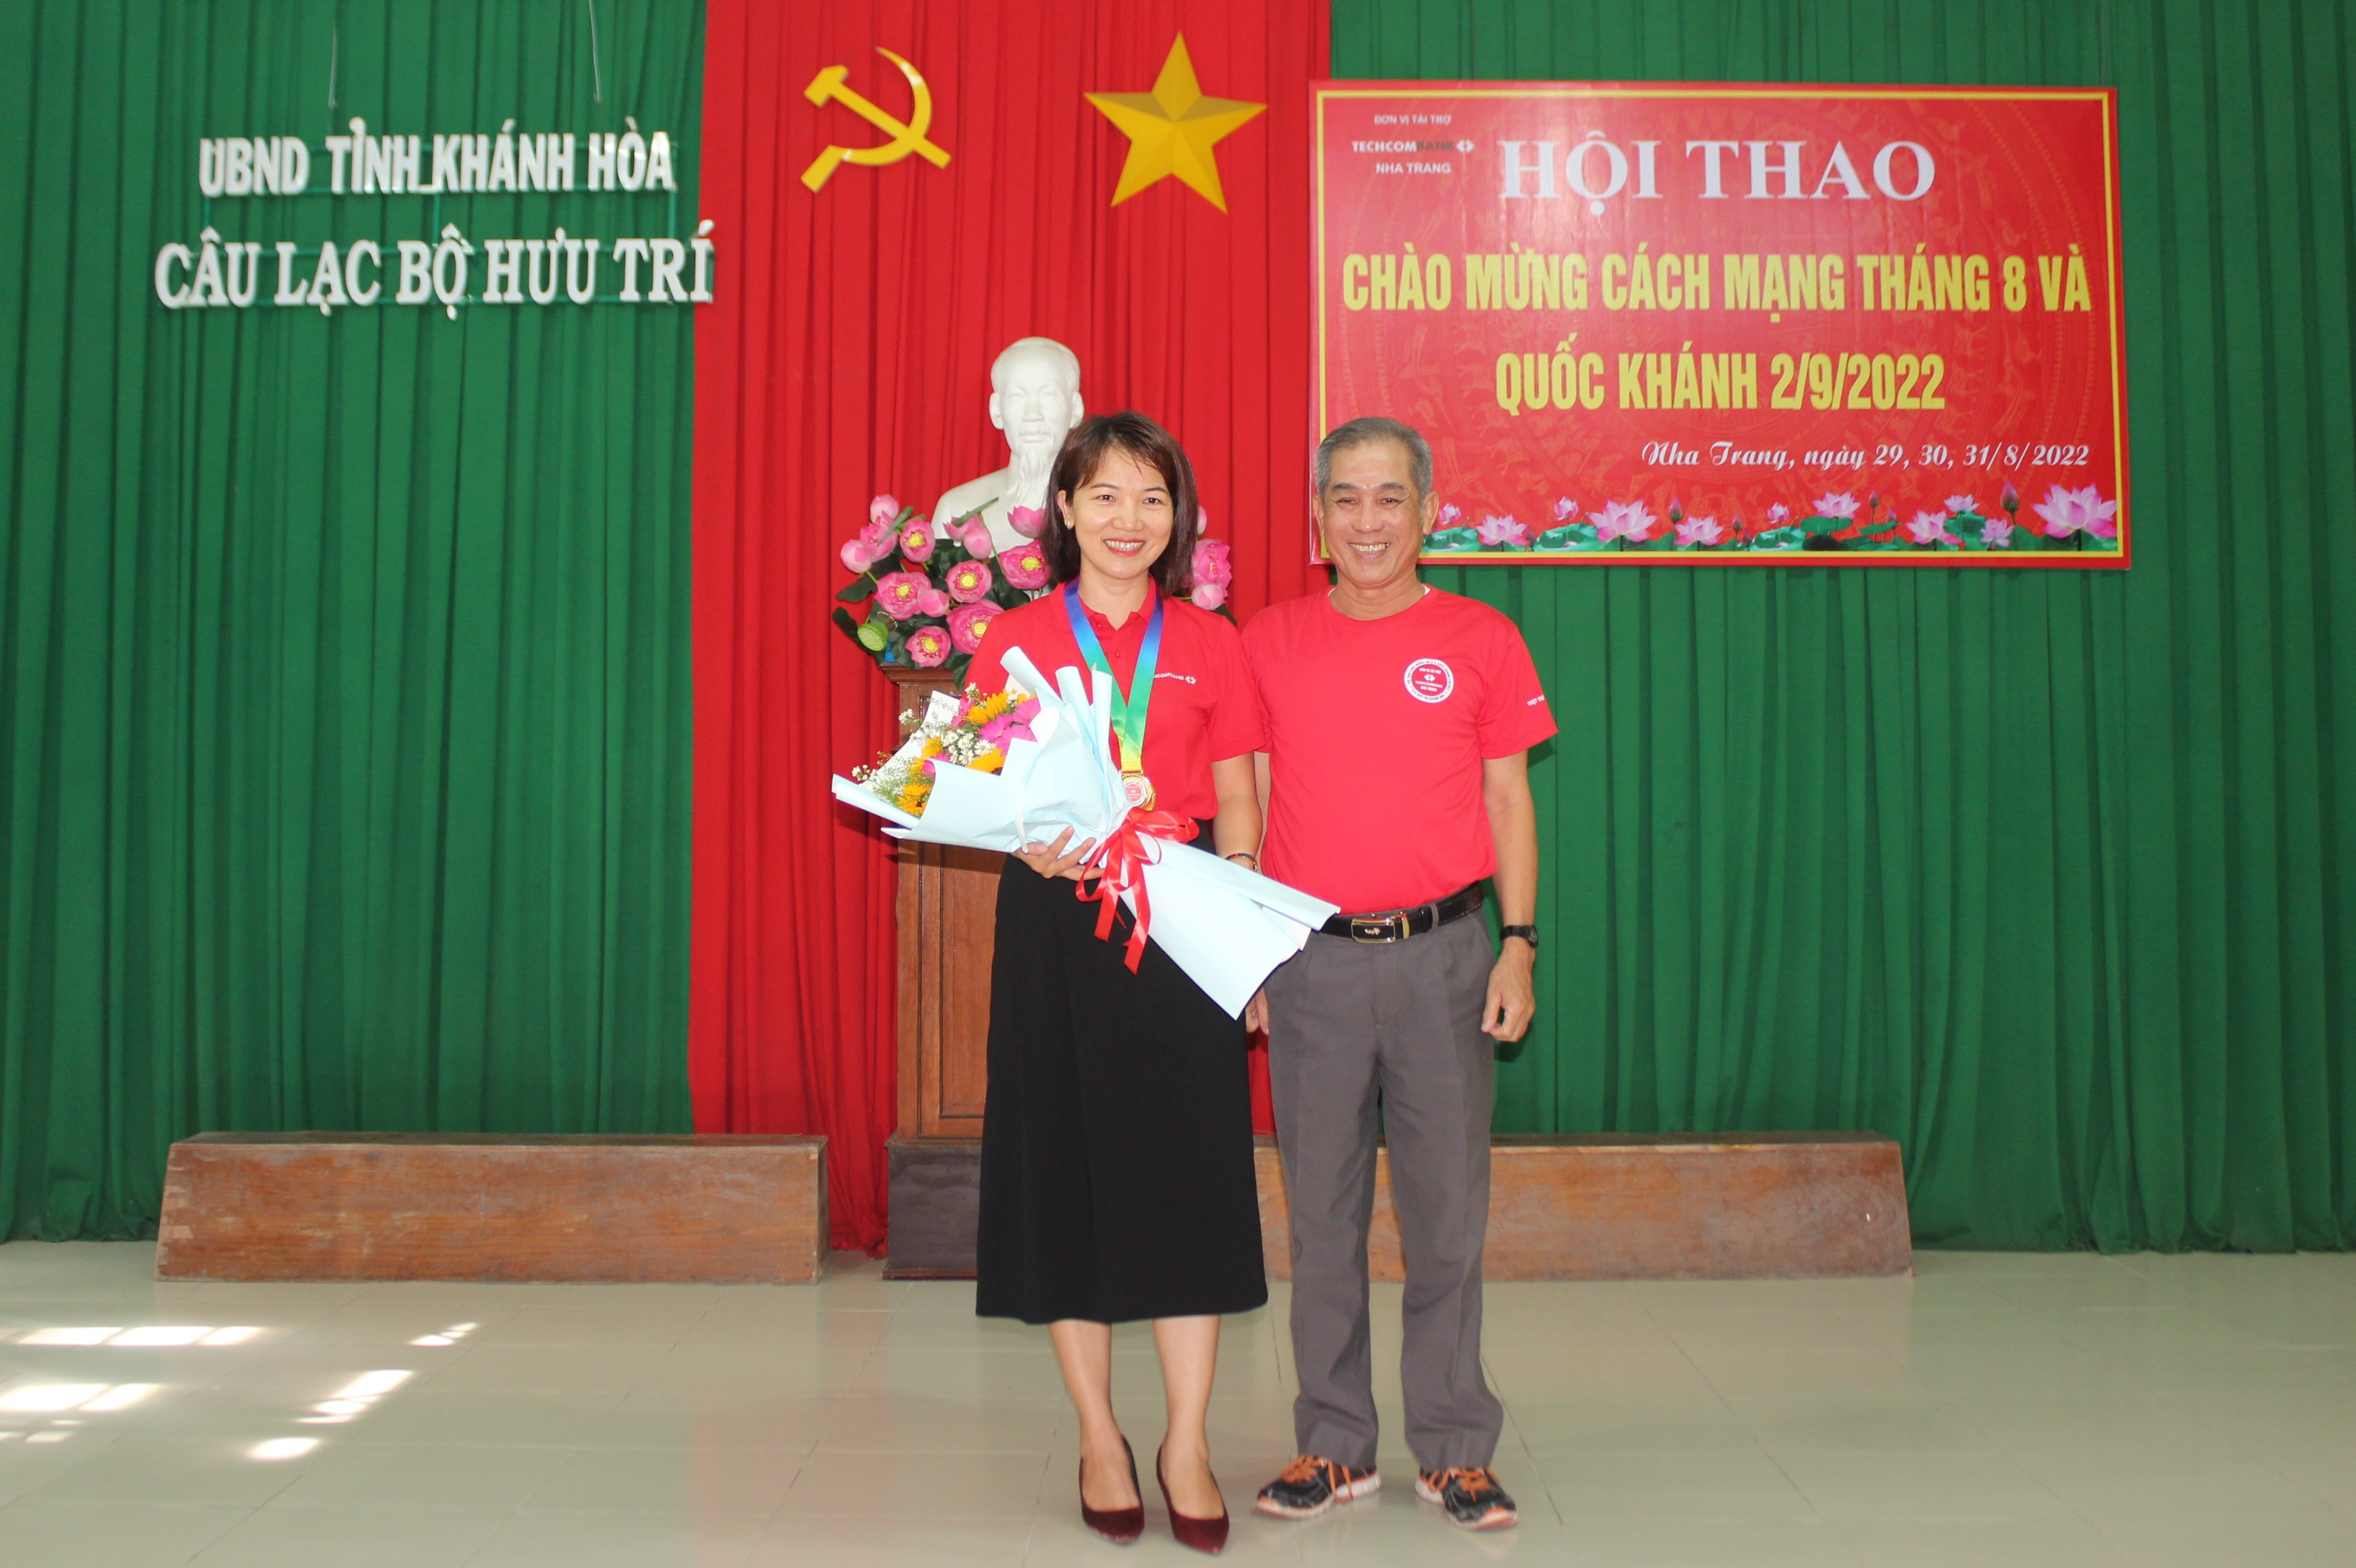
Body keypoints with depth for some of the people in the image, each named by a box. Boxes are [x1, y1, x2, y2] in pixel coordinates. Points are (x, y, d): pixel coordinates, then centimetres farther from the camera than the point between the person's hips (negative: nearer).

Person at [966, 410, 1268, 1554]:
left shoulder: (1210, 644, 7)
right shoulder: (1014, 642, 4)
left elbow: (1237, 805, 8)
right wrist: (1030, 847, -16)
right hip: (1056, 919, 0)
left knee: (1188, 1165, 0)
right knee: (1066, 1166, 4)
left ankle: (1187, 1443, 12)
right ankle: (1099, 1438, 19)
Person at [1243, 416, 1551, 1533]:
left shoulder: (1481, 641, 4)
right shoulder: (1268, 643, 6)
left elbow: (1507, 799, 7)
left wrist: (1518, 942, -1)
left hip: (1442, 953, -1)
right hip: (1309, 959, 1)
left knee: (1448, 1208, 4)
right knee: (1321, 1211, 7)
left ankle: (1455, 1450, 18)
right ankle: (1334, 1445, 20)